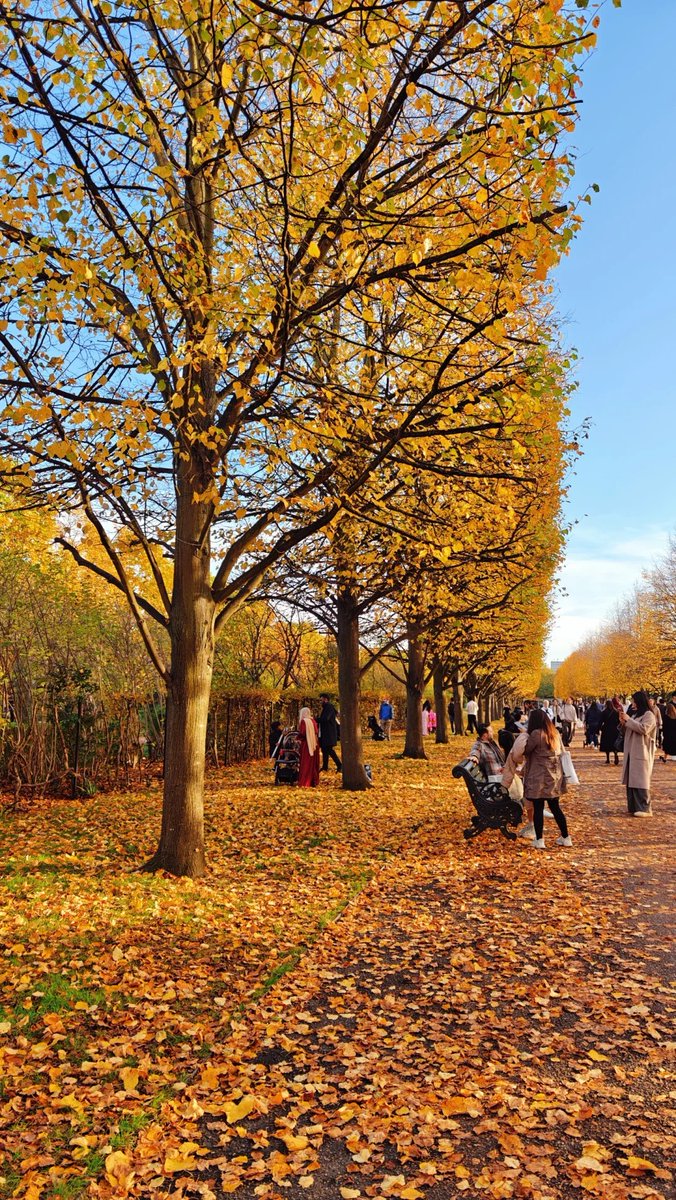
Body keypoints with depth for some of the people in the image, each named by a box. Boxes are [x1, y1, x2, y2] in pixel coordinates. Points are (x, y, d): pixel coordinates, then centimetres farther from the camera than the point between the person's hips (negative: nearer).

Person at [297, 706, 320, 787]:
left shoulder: (303, 721, -11)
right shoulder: (313, 720, 6)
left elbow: (301, 734, -15)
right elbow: (317, 732, 8)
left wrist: (298, 737, 4)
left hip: (306, 744, -6)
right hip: (314, 744, 6)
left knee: (306, 763, -2)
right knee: (313, 763, 12)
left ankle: (304, 783, -2)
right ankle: (314, 782, 16)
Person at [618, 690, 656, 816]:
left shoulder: (649, 715, -7)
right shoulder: (637, 715, 19)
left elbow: (644, 729, -22)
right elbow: (629, 732, 24)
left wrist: (629, 720, -16)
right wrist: (624, 723, 5)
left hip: (642, 753, -9)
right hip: (632, 753, 9)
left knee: (640, 781, -10)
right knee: (631, 781, 6)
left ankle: (645, 809, -8)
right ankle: (633, 807, 10)